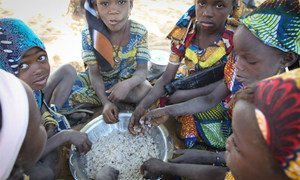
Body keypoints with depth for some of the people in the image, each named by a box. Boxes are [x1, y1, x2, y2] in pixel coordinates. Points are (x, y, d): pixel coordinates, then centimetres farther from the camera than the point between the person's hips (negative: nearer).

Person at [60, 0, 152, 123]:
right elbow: (94, 73, -18)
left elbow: (142, 70, -19)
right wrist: (106, 102, -33)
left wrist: (128, 84, -43)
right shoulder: (88, 33, -21)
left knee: (145, 89, -32)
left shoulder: (139, 32, -19)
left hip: (126, 81, 1)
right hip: (98, 82, 0)